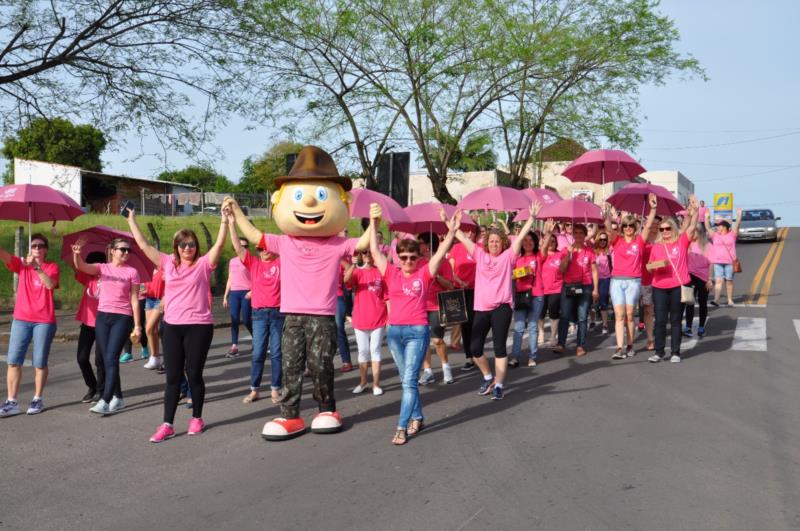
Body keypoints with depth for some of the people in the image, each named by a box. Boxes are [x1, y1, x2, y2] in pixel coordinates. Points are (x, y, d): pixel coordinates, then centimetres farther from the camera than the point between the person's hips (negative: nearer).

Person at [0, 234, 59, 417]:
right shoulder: (21, 264, 9)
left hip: (44, 321, -3)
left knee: (40, 362, 2)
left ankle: (38, 399, 13)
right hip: (21, 319, 3)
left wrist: (37, 266, -29)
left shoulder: (52, 267, 2)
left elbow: (50, 284, -18)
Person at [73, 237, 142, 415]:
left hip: (122, 318, -4)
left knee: (111, 358, -11)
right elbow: (80, 266, -10)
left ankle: (104, 401, -13)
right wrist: (77, 253, -33)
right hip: (102, 316, 4)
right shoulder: (103, 268, 7)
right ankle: (118, 398, 18)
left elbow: (134, 300, 1)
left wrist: (137, 326, -2)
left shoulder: (132, 272, 1)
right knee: (107, 359, 7)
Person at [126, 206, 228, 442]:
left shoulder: (203, 264, -2)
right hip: (172, 326, 3)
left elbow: (219, 244, -15)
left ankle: (197, 418, 22)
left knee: (194, 374, 5)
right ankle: (167, 425, 9)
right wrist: (131, 220, 7)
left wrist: (224, 223, -27)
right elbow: (144, 245, 8)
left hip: (199, 326, -3)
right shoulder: (168, 263, 8)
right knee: (172, 377, 6)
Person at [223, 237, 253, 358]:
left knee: (246, 320, -6)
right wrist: (225, 296, 15)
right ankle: (234, 346, -2)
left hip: (246, 293, -4)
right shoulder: (232, 261, 15)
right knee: (234, 320, -2)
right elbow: (230, 280, 19)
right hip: (234, 293, 4)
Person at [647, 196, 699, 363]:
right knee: (660, 320, 2)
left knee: (675, 320, 7)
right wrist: (653, 266, -10)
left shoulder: (682, 241, 2)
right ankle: (659, 352, 10)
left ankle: (675, 352, 13)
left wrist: (695, 210, -21)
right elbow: (650, 266, 13)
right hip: (660, 288, 1)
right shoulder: (656, 246, 7)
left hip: (679, 287, -1)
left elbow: (692, 226, -9)